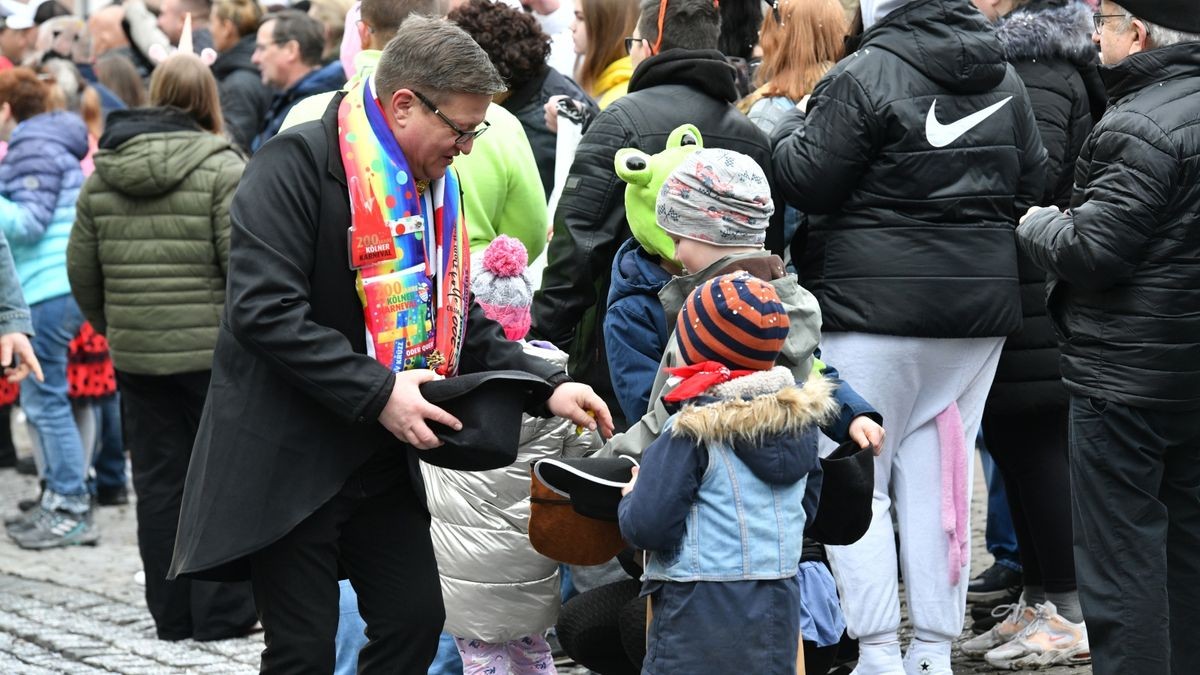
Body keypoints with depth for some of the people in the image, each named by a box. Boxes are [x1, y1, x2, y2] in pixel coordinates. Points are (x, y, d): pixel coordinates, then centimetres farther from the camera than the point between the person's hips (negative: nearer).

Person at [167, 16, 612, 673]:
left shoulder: (432, 182, 9)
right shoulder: (296, 165, -17)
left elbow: (454, 318, 16)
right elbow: (264, 310, -25)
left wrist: (547, 387, 2)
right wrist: (377, 393, -28)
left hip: (382, 456, 8)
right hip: (289, 458, -8)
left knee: (416, 620, 9)